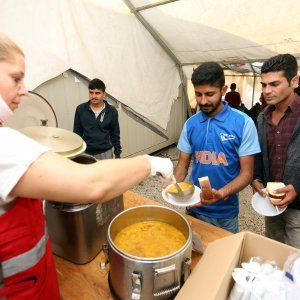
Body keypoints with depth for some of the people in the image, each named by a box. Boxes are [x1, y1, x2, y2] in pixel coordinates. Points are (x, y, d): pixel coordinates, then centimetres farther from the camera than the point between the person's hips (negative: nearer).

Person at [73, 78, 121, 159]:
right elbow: (77, 133, 3)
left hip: (105, 153, 0)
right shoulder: (80, 109, -4)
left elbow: (115, 134, 2)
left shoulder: (112, 111, -5)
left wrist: (117, 154, 1)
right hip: (86, 153, 1)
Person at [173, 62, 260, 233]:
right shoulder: (190, 124, -3)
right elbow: (183, 164, 3)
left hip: (224, 212, -3)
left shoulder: (243, 123, -14)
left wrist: (220, 194, -29)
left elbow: (247, 173, -12)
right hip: (194, 208, 3)